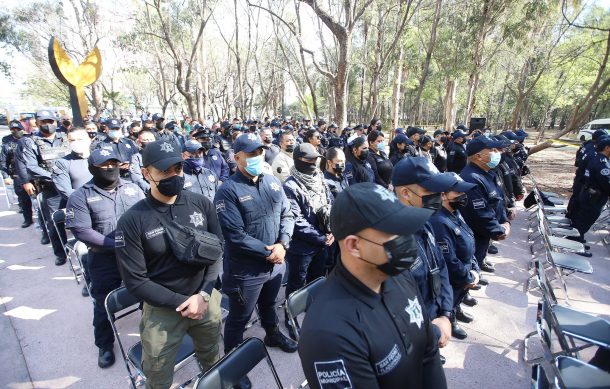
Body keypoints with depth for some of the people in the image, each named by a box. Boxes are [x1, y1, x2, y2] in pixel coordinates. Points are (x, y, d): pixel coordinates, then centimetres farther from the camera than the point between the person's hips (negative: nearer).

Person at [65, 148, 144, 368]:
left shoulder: (132, 189, 4)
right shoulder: (81, 196, -7)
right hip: (104, 260, -2)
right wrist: (116, 244, -21)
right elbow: (82, 231, -16)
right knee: (104, 304, 14)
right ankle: (105, 345, 38)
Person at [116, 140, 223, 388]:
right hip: (162, 309, -2)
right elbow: (135, 281, -13)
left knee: (215, 363, 24)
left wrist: (203, 295, -13)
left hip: (207, 300, 3)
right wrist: (181, 302, -16)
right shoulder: (132, 221, -15)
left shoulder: (201, 204, -6)